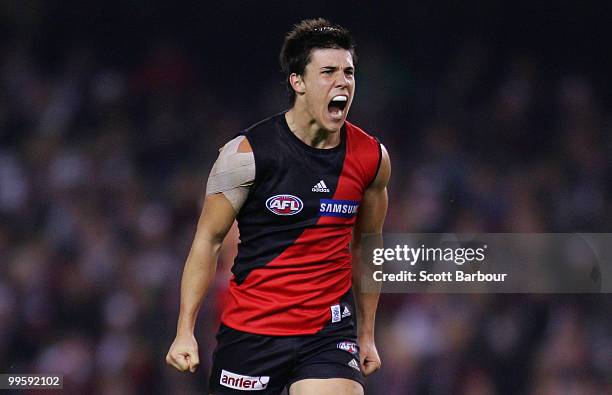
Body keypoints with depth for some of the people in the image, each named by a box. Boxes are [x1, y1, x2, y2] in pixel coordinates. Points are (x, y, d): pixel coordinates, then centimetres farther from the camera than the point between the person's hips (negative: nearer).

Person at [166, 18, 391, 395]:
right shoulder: (248, 153, -10)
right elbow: (208, 240, -2)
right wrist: (185, 331, -7)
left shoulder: (372, 158, 1)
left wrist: (366, 334, 17)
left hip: (330, 332, 2)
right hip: (251, 331, -2)